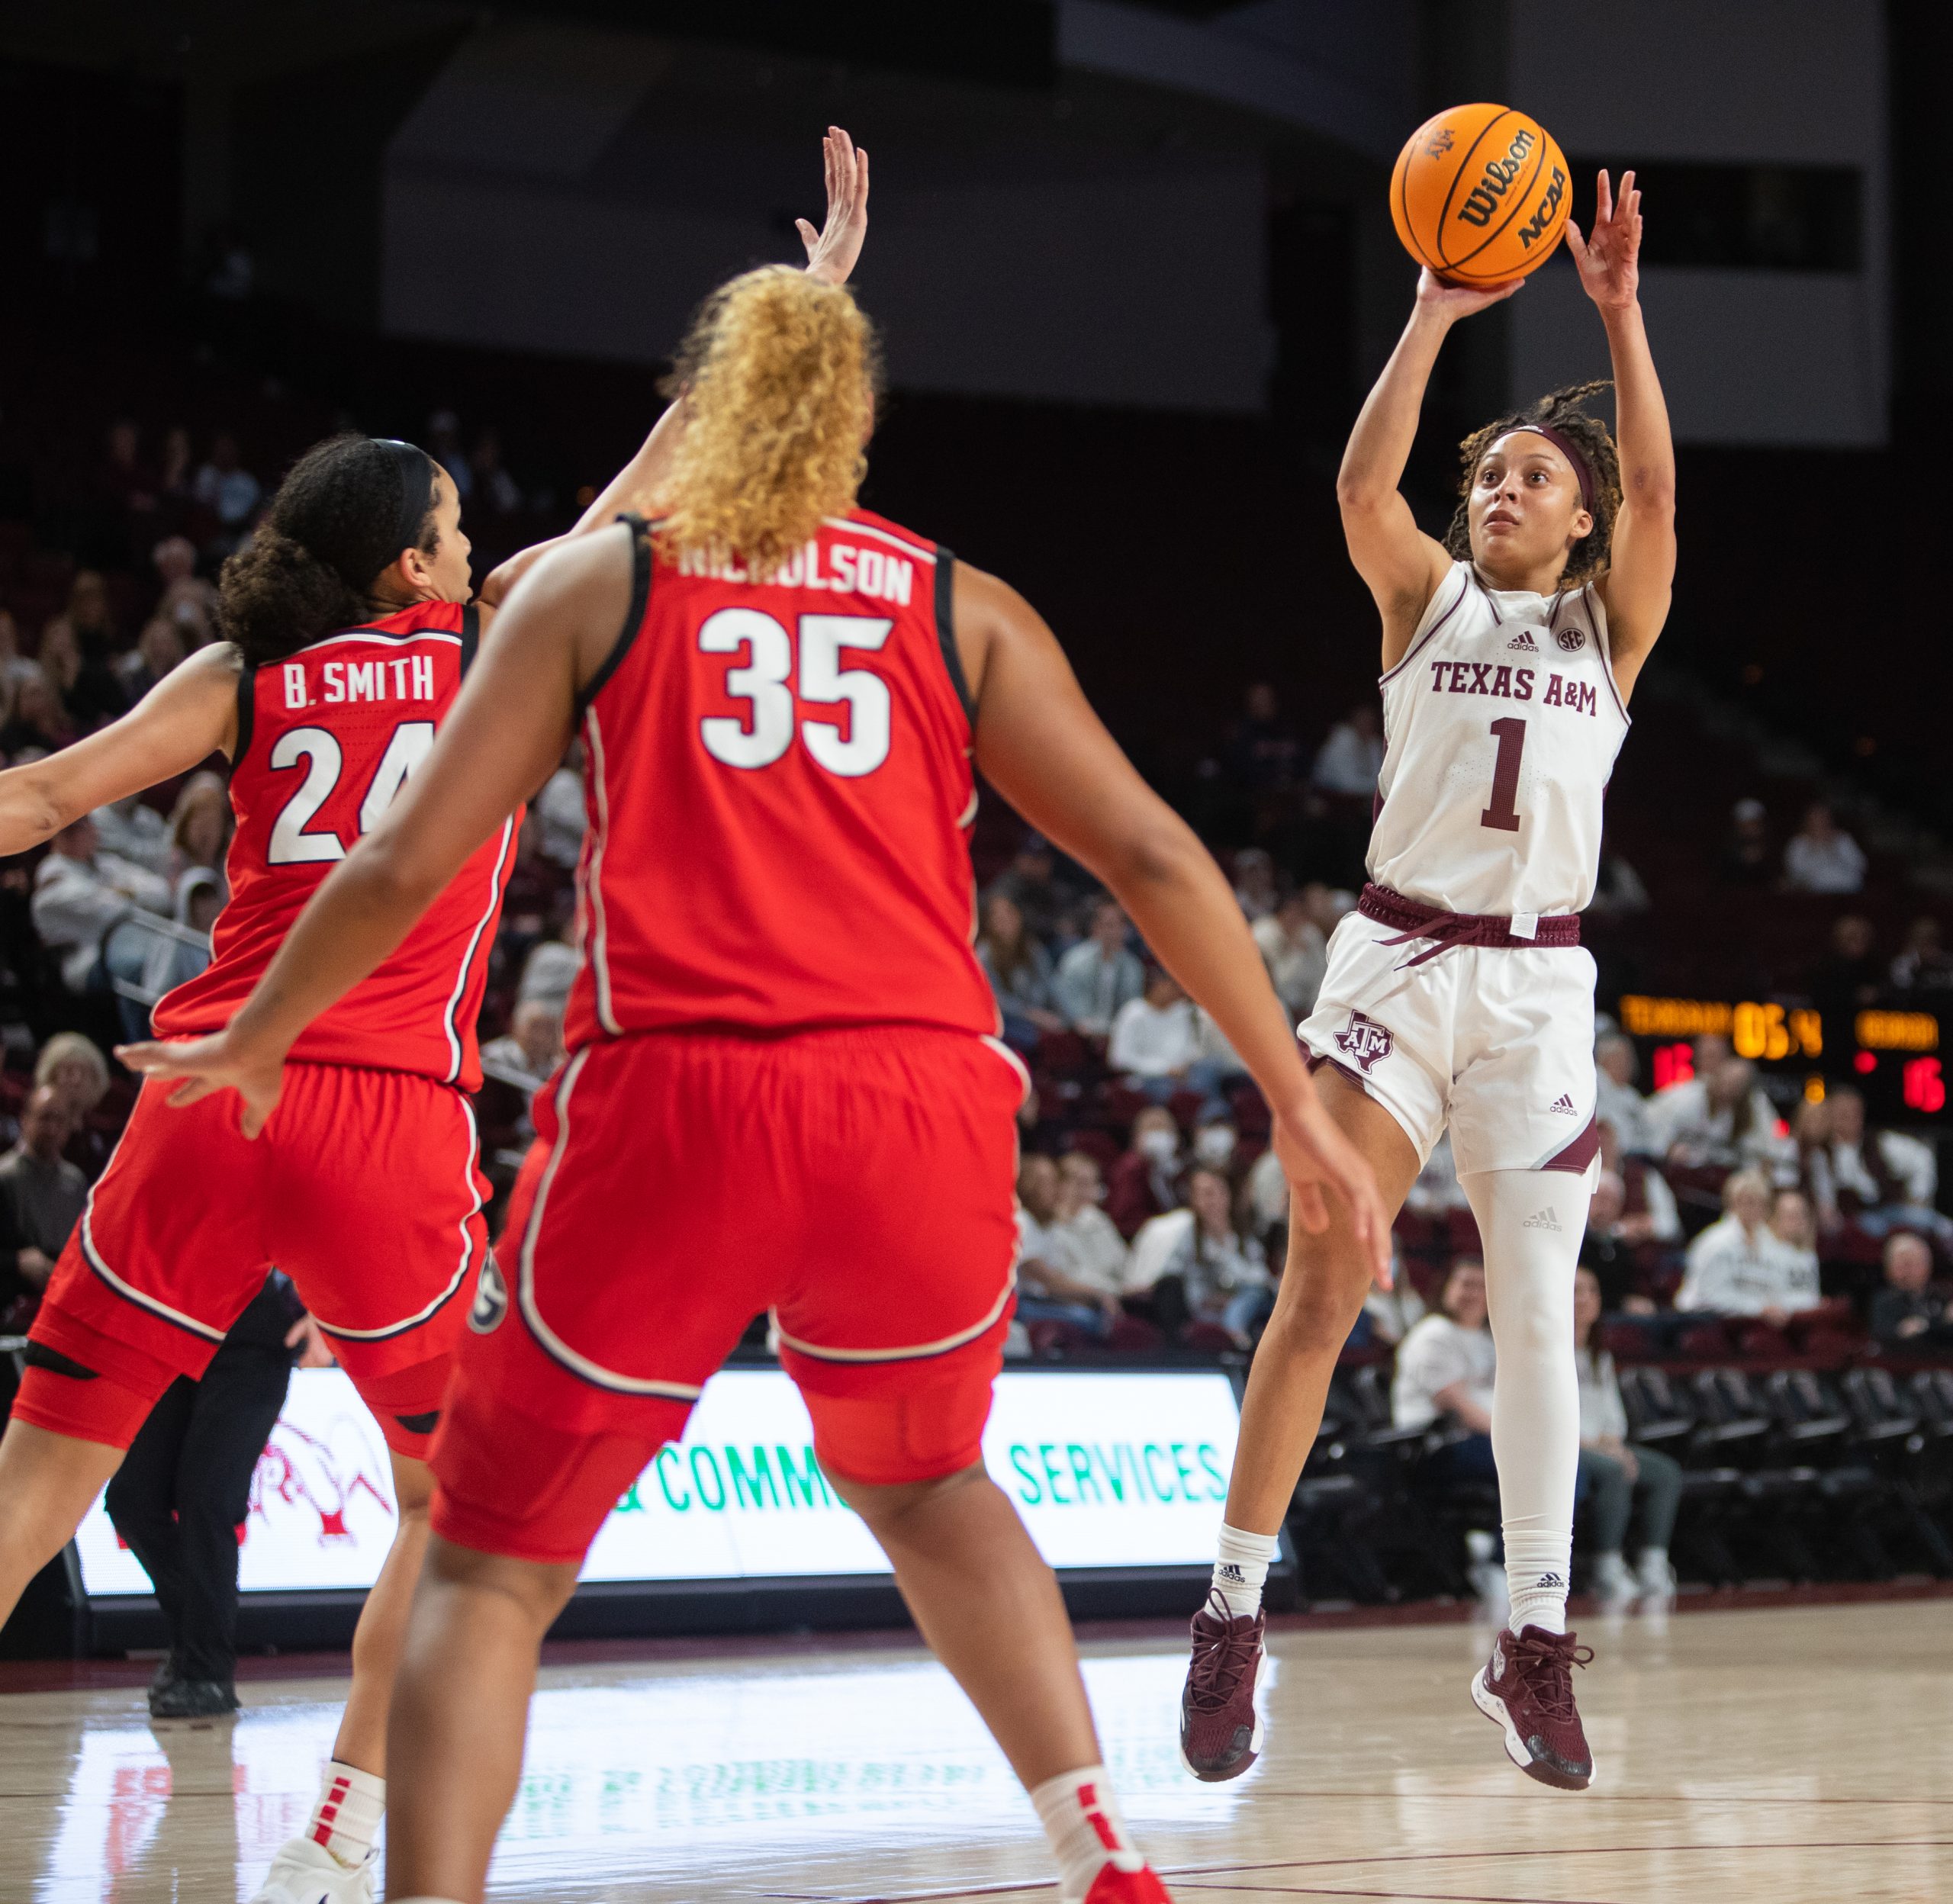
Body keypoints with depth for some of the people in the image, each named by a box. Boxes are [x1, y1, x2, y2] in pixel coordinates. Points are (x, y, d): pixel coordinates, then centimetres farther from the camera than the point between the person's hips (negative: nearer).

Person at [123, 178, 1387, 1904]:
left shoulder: (596, 581, 13)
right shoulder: (960, 609, 16)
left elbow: (407, 868, 9)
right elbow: (1153, 862, 10)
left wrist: (253, 1043, 25)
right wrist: (1300, 1110, 15)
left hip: (670, 1104, -2)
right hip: (923, 1103, 2)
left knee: (494, 1565, 10)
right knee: (926, 1484, 30)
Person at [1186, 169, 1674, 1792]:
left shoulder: (1610, 624, 8)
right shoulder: (1427, 597, 7)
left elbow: (1656, 495, -10)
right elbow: (1363, 483, -12)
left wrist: (1620, 311, -17)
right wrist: (1436, 315, -18)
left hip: (1540, 984, 1)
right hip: (1398, 958, -1)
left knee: (1537, 1312, 3)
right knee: (1323, 1280, -12)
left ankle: (1535, 1645, 12)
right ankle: (1236, 1617, -8)